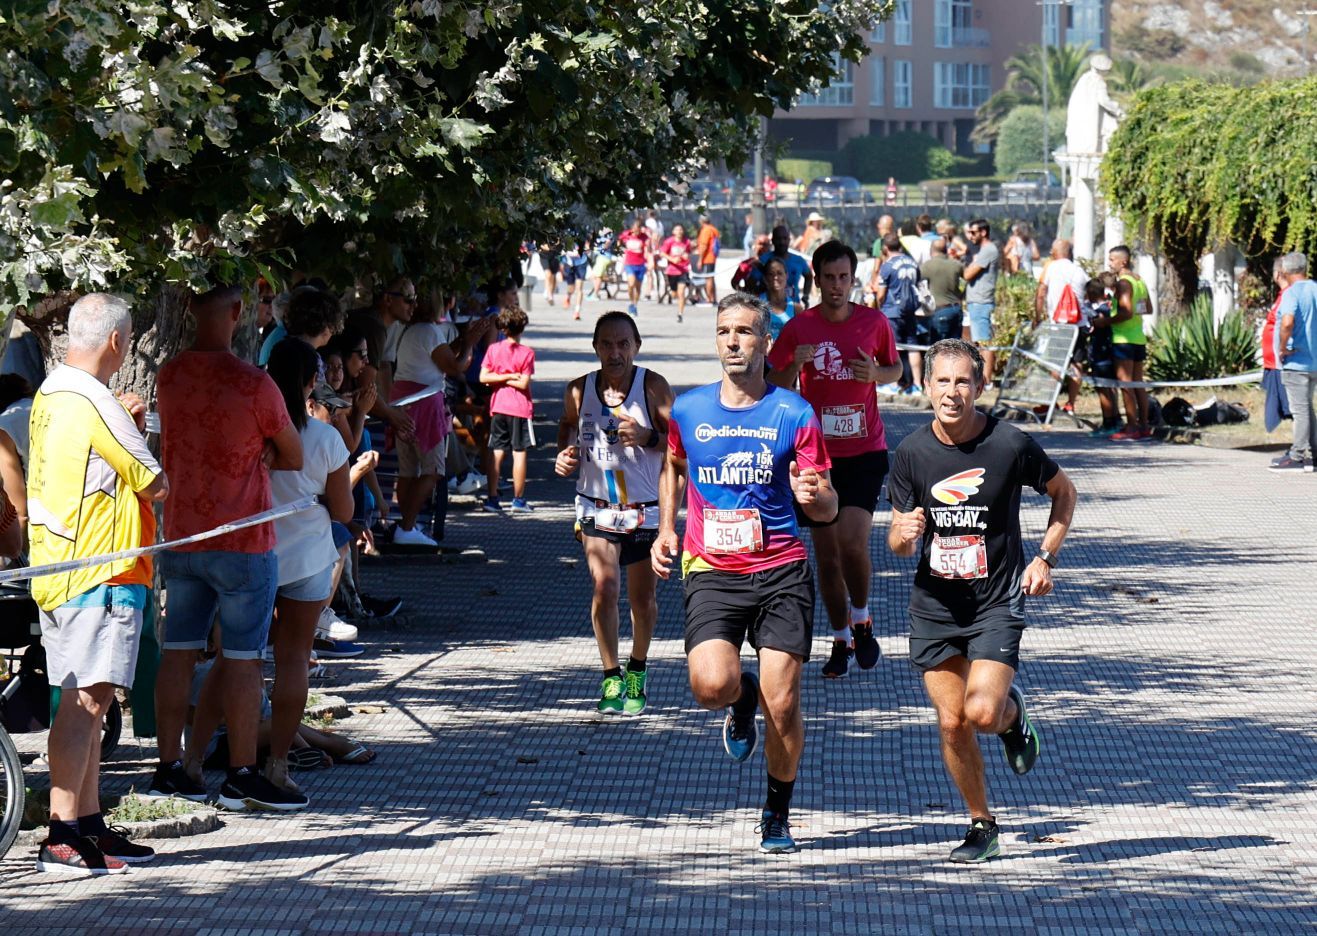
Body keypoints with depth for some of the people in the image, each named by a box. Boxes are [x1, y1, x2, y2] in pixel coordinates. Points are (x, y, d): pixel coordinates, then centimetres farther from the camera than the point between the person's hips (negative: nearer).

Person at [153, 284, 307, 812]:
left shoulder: (169, 377, 2)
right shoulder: (253, 385, -17)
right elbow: (293, 457, -4)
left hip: (179, 537, 6)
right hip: (242, 541, -6)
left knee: (178, 653, 10)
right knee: (242, 659, 0)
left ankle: (169, 768, 15)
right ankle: (242, 777, 4)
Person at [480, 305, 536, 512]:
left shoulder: (493, 349, 2)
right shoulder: (526, 352, -8)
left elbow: (483, 377, -4)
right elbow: (524, 383, -12)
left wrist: (501, 378, -2)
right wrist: (512, 378, -1)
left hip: (498, 408, 3)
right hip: (519, 409, -3)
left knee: (497, 453, 7)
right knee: (519, 453, 2)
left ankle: (492, 498, 6)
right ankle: (518, 500, 4)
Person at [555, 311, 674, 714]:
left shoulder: (653, 386, -8)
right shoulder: (578, 390, 0)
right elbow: (568, 425, 19)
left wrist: (647, 437, -26)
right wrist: (564, 456, -1)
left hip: (646, 510, -1)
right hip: (597, 509, 1)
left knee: (642, 596, 10)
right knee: (605, 586, -16)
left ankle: (637, 672, 31)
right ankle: (611, 677, -8)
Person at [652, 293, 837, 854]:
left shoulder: (794, 414, 0)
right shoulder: (688, 410, 7)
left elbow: (826, 510, 2)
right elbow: (673, 467, 29)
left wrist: (815, 496, -21)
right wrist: (666, 529, 17)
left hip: (782, 573, -1)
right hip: (711, 571, 1)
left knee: (782, 704, -6)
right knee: (712, 686, -22)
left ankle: (777, 815, 17)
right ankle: (742, 702, 18)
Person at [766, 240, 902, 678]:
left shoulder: (874, 322, -2)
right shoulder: (799, 328, -2)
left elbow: (897, 369, 13)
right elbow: (776, 390, 3)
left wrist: (876, 374, -9)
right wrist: (794, 366, -18)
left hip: (865, 452, -1)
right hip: (817, 455, 2)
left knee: (853, 544, -17)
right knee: (827, 555, 6)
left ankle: (861, 620, 9)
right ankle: (841, 640, 21)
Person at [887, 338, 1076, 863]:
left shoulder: (1011, 445, -11)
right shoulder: (911, 453, -3)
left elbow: (1063, 493, 8)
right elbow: (899, 542, 4)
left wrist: (1045, 558, 0)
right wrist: (904, 534, -19)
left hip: (997, 602, -3)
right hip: (934, 604, 3)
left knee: (982, 713, -18)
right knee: (952, 723, 2)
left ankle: (1013, 712, 19)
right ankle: (982, 825, 20)